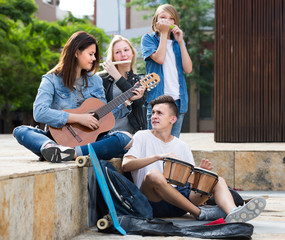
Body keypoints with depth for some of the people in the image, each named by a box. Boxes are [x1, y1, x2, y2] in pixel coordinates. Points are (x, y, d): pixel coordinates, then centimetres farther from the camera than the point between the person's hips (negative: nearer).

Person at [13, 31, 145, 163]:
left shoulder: (95, 80, 15)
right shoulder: (52, 80, 0)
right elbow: (39, 112, -16)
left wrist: (128, 100, 8)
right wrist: (78, 118, -18)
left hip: (89, 142, 3)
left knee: (126, 138, -23)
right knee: (20, 131, -27)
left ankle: (74, 153, -40)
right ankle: (50, 148, -61)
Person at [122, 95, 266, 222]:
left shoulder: (181, 146, 19)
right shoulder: (142, 137, 7)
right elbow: (126, 165, -10)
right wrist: (158, 157, -22)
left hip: (180, 199, 4)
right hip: (152, 200, -4)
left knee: (218, 180, -12)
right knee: (153, 174, -36)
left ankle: (232, 213, -44)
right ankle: (200, 213, -27)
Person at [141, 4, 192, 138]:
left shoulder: (178, 43, 17)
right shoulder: (148, 39, 6)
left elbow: (188, 69, 2)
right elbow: (159, 58, -14)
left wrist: (180, 41, -2)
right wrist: (164, 33, -8)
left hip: (177, 99, 4)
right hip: (157, 98, -4)